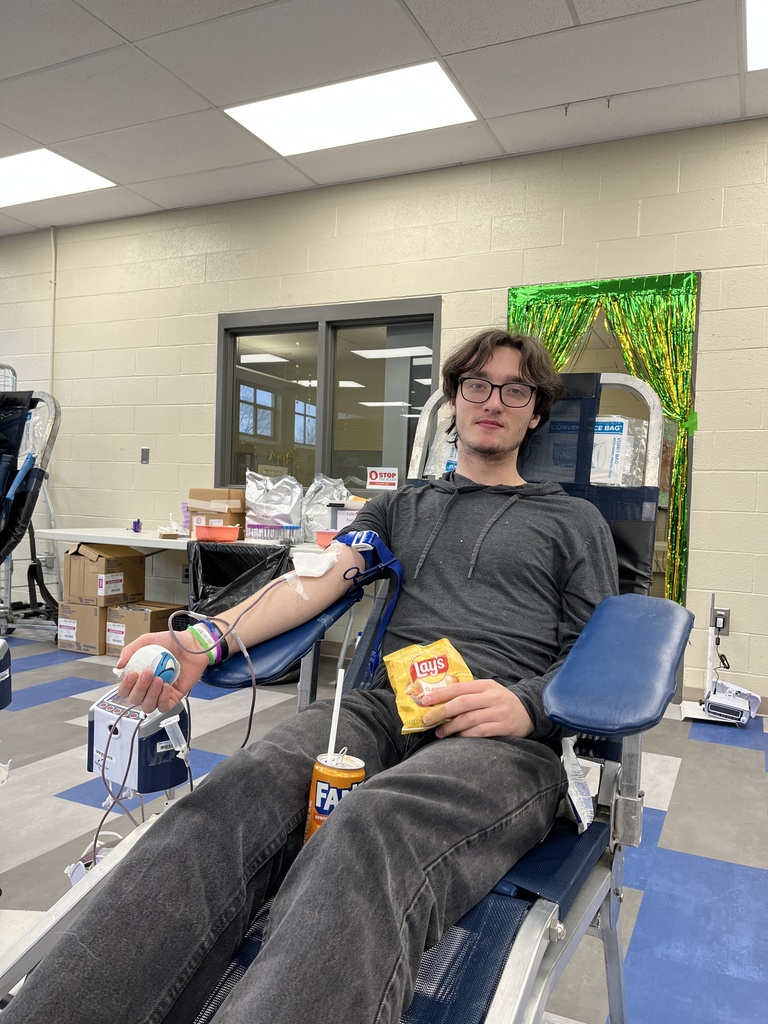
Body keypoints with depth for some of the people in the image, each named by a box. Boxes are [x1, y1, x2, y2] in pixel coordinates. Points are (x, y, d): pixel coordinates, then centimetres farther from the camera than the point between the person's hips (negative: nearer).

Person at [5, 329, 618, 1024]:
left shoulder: (575, 521, 18)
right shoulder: (401, 508, 25)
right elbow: (322, 577, 10)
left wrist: (527, 702, -12)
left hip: (505, 736, -2)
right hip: (383, 706, 3)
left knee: (369, 831, -38)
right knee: (238, 793, -30)